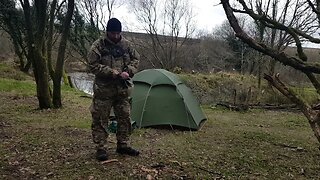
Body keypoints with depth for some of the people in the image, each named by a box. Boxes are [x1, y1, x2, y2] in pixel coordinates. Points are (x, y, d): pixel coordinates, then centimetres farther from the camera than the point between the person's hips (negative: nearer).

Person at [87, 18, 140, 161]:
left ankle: (123, 145, 28)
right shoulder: (98, 46, -10)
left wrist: (129, 71, -8)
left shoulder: (126, 44, 3)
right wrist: (115, 74, -20)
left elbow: (136, 59, 12)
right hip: (103, 90, -4)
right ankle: (100, 148, 16)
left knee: (125, 118, 12)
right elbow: (93, 66, -15)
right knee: (100, 120, 2)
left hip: (123, 90, 5)